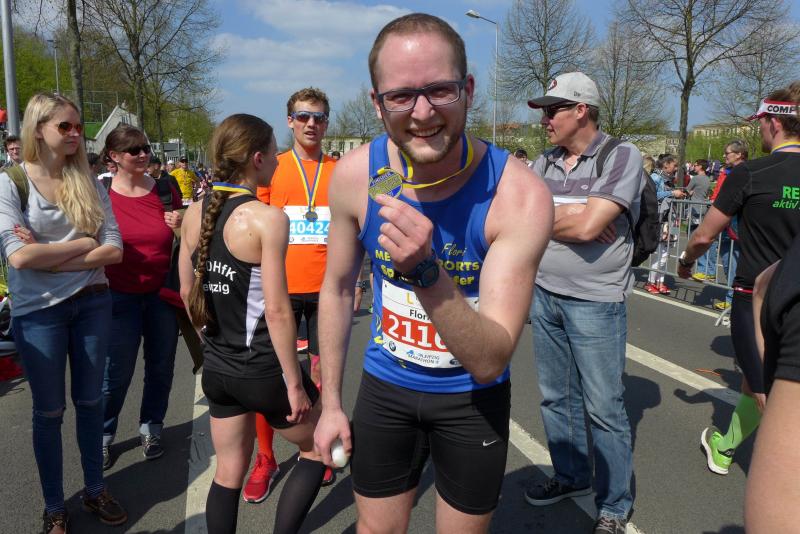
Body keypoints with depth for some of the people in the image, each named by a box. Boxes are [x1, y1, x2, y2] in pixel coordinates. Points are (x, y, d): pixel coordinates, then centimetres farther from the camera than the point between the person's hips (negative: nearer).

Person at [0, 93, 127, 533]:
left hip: (93, 303, 3)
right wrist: (83, 244, -13)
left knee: (89, 401, 15)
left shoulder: (89, 183, 2)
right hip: (38, 311, -3)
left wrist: (48, 256, -14)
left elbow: (114, 250, -7)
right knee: (48, 411, 10)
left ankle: (95, 489, 33)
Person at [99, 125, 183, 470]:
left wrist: (180, 227, -11)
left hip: (163, 294, 2)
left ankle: (151, 428, 31)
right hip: (120, 297, -2)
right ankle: (103, 435, 26)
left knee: (161, 367, 12)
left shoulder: (165, 191, 0)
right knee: (116, 374, 4)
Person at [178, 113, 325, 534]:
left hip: (216, 368, 7)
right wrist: (294, 383, -14)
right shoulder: (267, 218, -19)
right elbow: (276, 310, -21)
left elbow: (187, 291, 9)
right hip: (262, 369, -6)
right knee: (318, 448, 18)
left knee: (229, 472, 21)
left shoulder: (194, 213, 1)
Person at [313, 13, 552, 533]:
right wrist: (331, 402, 4)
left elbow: (489, 362, -27)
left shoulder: (519, 193, -26)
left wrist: (426, 272, -44)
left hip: (473, 398, -2)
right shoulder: (355, 175, -17)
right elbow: (338, 287, -1)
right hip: (384, 386, 2)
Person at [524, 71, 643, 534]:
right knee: (556, 396, 17)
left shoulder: (622, 156, -10)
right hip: (545, 295, 6)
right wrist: (571, 214, -13)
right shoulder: (546, 162, 9)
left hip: (596, 302, -6)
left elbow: (589, 226, -21)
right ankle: (572, 476, 37)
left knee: (604, 408, 4)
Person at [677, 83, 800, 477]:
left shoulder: (749, 174, -13)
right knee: (753, 383, 23)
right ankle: (724, 447, 45)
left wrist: (686, 261, 13)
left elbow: (704, 236, -6)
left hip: (756, 300, -5)